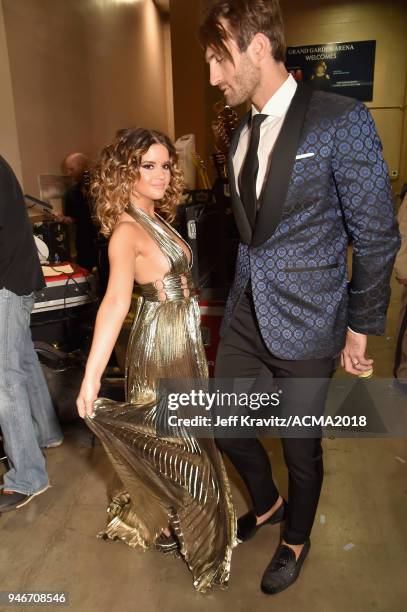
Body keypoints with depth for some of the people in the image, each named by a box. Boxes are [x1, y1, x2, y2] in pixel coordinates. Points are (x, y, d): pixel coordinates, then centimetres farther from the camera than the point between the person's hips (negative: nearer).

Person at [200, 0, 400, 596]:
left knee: (301, 446, 13)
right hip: (245, 315, 7)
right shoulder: (241, 133, 8)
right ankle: (266, 504, 50)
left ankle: (296, 538, 45)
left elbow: (377, 235, -10)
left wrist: (361, 328, -6)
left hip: (305, 322, -6)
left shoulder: (342, 121, -13)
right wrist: (238, 296, 15)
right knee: (226, 425, 17)